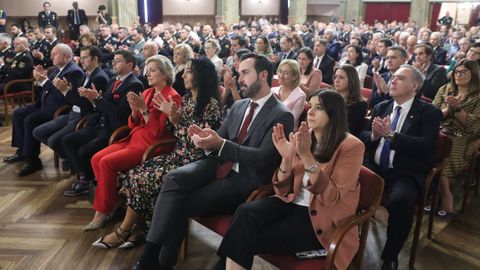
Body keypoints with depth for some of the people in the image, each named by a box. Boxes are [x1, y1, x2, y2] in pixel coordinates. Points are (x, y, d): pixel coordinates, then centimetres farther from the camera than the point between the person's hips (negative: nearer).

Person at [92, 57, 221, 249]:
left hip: (193, 161, -8)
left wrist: (177, 120, -22)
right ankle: (137, 227, 0)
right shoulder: (186, 99, 11)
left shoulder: (211, 104, -13)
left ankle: (123, 231, 3)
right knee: (134, 173, -10)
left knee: (141, 179, -16)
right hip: (178, 154, 8)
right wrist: (170, 115, -4)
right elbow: (175, 133, 14)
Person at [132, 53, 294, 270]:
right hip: (219, 166, 6)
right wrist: (206, 138, -9)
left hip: (244, 180, -6)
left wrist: (221, 144, -26)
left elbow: (263, 159, -18)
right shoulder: (238, 106, 15)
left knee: (181, 205, -20)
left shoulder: (282, 116, -8)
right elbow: (220, 140, 16)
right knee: (174, 178, -22)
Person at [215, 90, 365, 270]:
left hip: (322, 219, -5)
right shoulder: (304, 138, 3)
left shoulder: (351, 146, -11)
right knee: (245, 213, -23)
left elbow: (331, 198, -21)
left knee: (254, 239, -22)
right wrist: (286, 158, -15)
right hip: (293, 203, 5)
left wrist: (306, 156, -28)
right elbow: (283, 190, 3)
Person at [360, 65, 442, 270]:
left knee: (400, 201, -34)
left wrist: (391, 134, -21)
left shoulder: (429, 113, 0)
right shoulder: (381, 107, 15)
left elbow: (425, 145, -15)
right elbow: (362, 137, 12)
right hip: (375, 167, 5)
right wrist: (374, 136, -10)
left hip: (405, 174, -4)